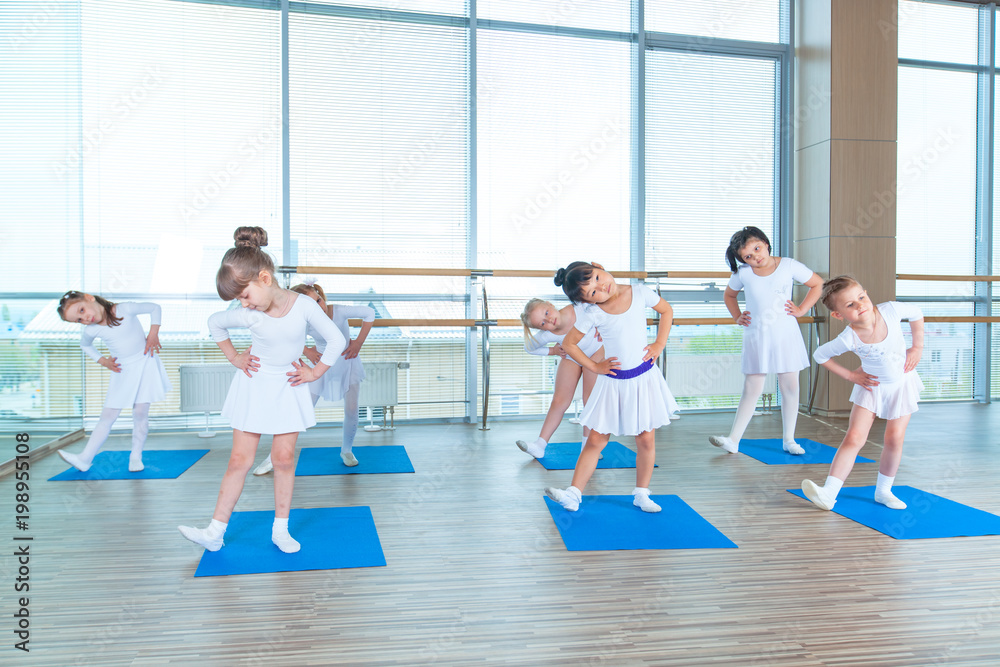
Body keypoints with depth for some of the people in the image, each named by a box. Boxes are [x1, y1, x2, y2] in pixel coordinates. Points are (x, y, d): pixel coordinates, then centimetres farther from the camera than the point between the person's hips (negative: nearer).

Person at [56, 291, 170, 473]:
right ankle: (85, 459, 4)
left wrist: (153, 333, -10)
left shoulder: (125, 310, -16)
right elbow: (85, 345, 16)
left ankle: (136, 457, 10)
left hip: (145, 364, -2)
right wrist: (103, 361, 2)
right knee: (108, 415, -1)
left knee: (140, 412, -4)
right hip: (122, 371, 2)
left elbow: (154, 308, -2)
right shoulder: (91, 330, -8)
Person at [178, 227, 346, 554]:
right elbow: (214, 323, 8)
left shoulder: (303, 305, -17)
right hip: (253, 388, 1)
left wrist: (315, 372, -6)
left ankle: (280, 529, 16)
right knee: (240, 460, 2)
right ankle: (215, 532, 9)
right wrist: (234, 357, 5)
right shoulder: (247, 315, -13)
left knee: (283, 458, 3)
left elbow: (337, 340, -9)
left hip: (288, 388, -1)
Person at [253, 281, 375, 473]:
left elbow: (369, 313, -18)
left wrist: (359, 341, -17)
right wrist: (306, 351, -12)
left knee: (351, 410, -2)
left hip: (347, 363, 0)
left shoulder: (339, 311, -26)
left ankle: (346, 450, 22)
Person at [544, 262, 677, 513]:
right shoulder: (592, 313, -11)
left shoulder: (639, 293, -7)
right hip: (612, 382, -1)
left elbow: (666, 311, 10)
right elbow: (568, 344, -1)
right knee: (596, 440, 0)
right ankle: (574, 494, 3)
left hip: (644, 377, 1)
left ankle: (641, 494, 22)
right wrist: (595, 367, -4)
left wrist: (659, 344, -1)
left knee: (646, 440, 6)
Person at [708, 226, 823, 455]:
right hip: (756, 337, 0)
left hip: (786, 335, 0)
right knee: (752, 390, -3)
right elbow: (729, 295, 19)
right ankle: (733, 440, 0)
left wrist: (801, 309, 0)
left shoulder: (789, 266, -4)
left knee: (790, 387, 5)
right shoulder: (742, 273, -2)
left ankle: (788, 440, 18)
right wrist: (737, 317, 6)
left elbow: (818, 284, 9)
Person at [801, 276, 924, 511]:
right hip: (872, 386, -2)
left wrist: (917, 347, -3)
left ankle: (883, 491, 20)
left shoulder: (890, 310, -23)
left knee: (894, 439, 1)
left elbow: (916, 313, -1)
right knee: (854, 438, -11)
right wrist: (850, 375, -8)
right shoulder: (848, 339, -28)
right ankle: (829, 493, -13)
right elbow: (819, 355, -12)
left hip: (902, 382, 2)